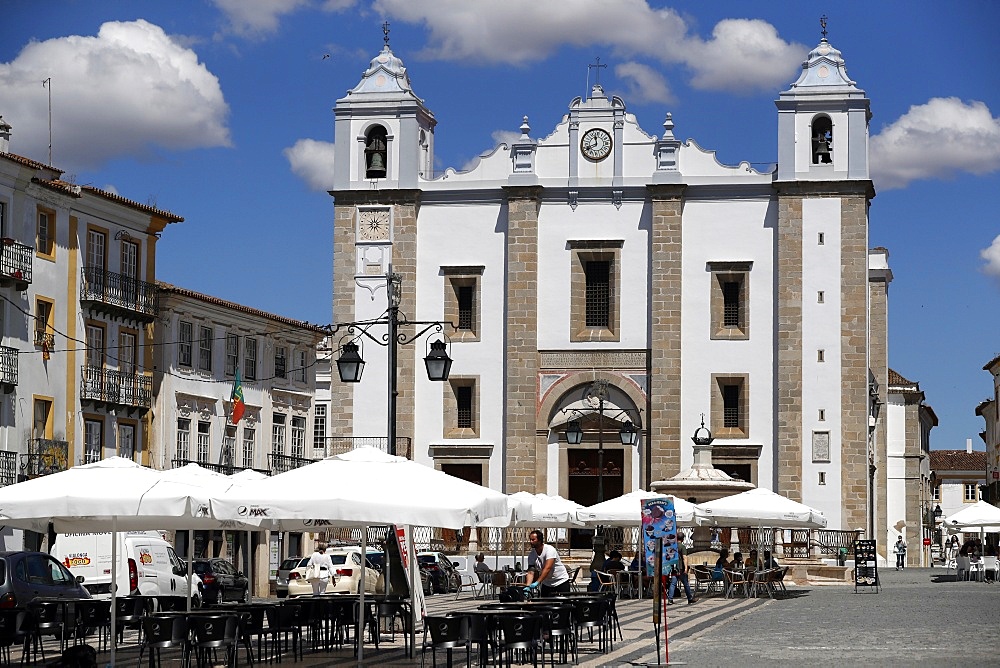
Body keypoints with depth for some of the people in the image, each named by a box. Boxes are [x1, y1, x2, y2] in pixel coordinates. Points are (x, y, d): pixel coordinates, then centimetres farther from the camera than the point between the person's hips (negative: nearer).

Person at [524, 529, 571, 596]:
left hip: (561, 582, -5)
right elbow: (531, 572, -12)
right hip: (547, 584, 5)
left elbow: (547, 568, -34)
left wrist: (537, 582, -42)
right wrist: (528, 586, -30)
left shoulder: (549, 549, -23)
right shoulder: (531, 554, -6)